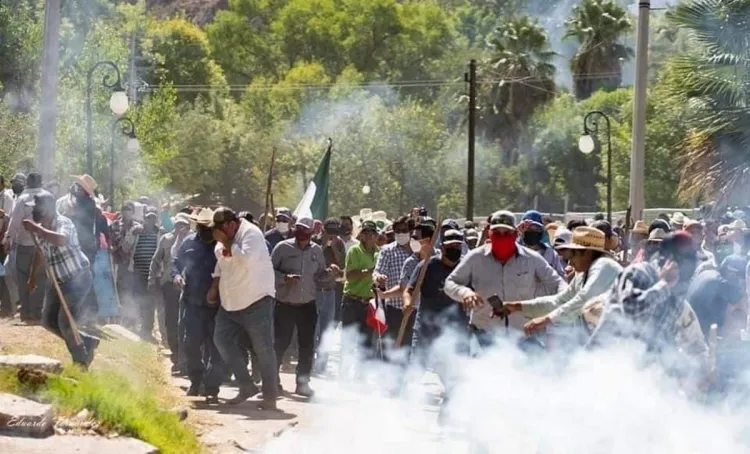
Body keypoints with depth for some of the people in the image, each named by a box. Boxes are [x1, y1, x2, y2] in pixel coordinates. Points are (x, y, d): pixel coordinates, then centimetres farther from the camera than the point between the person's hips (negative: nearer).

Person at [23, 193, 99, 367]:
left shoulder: (63, 223, -21)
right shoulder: (40, 229, 4)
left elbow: (61, 240, -45)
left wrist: (35, 229, -40)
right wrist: (34, 277, 28)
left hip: (78, 279, -9)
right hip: (59, 281, 9)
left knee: (65, 322, -11)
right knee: (48, 321, 9)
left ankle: (81, 363, 7)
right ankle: (87, 342, 24)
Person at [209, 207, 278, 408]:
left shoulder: (251, 233, -15)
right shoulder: (225, 238, 9)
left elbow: (246, 259, -31)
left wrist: (226, 242, -22)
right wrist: (214, 286, 16)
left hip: (256, 302, -9)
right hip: (230, 303, 9)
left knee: (263, 348, -5)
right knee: (222, 339, 4)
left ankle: (270, 395, 2)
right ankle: (246, 386, 12)